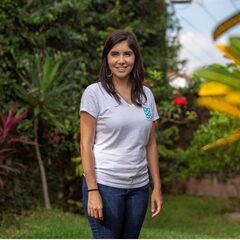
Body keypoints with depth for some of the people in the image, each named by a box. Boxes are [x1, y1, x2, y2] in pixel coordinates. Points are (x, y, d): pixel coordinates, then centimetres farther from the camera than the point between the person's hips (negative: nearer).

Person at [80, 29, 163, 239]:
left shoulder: (146, 95, 8)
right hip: (105, 185, -5)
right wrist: (92, 191, -14)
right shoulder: (94, 93, -6)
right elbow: (86, 145, -8)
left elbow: (151, 144, 11)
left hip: (139, 187, 5)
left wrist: (157, 187, 6)